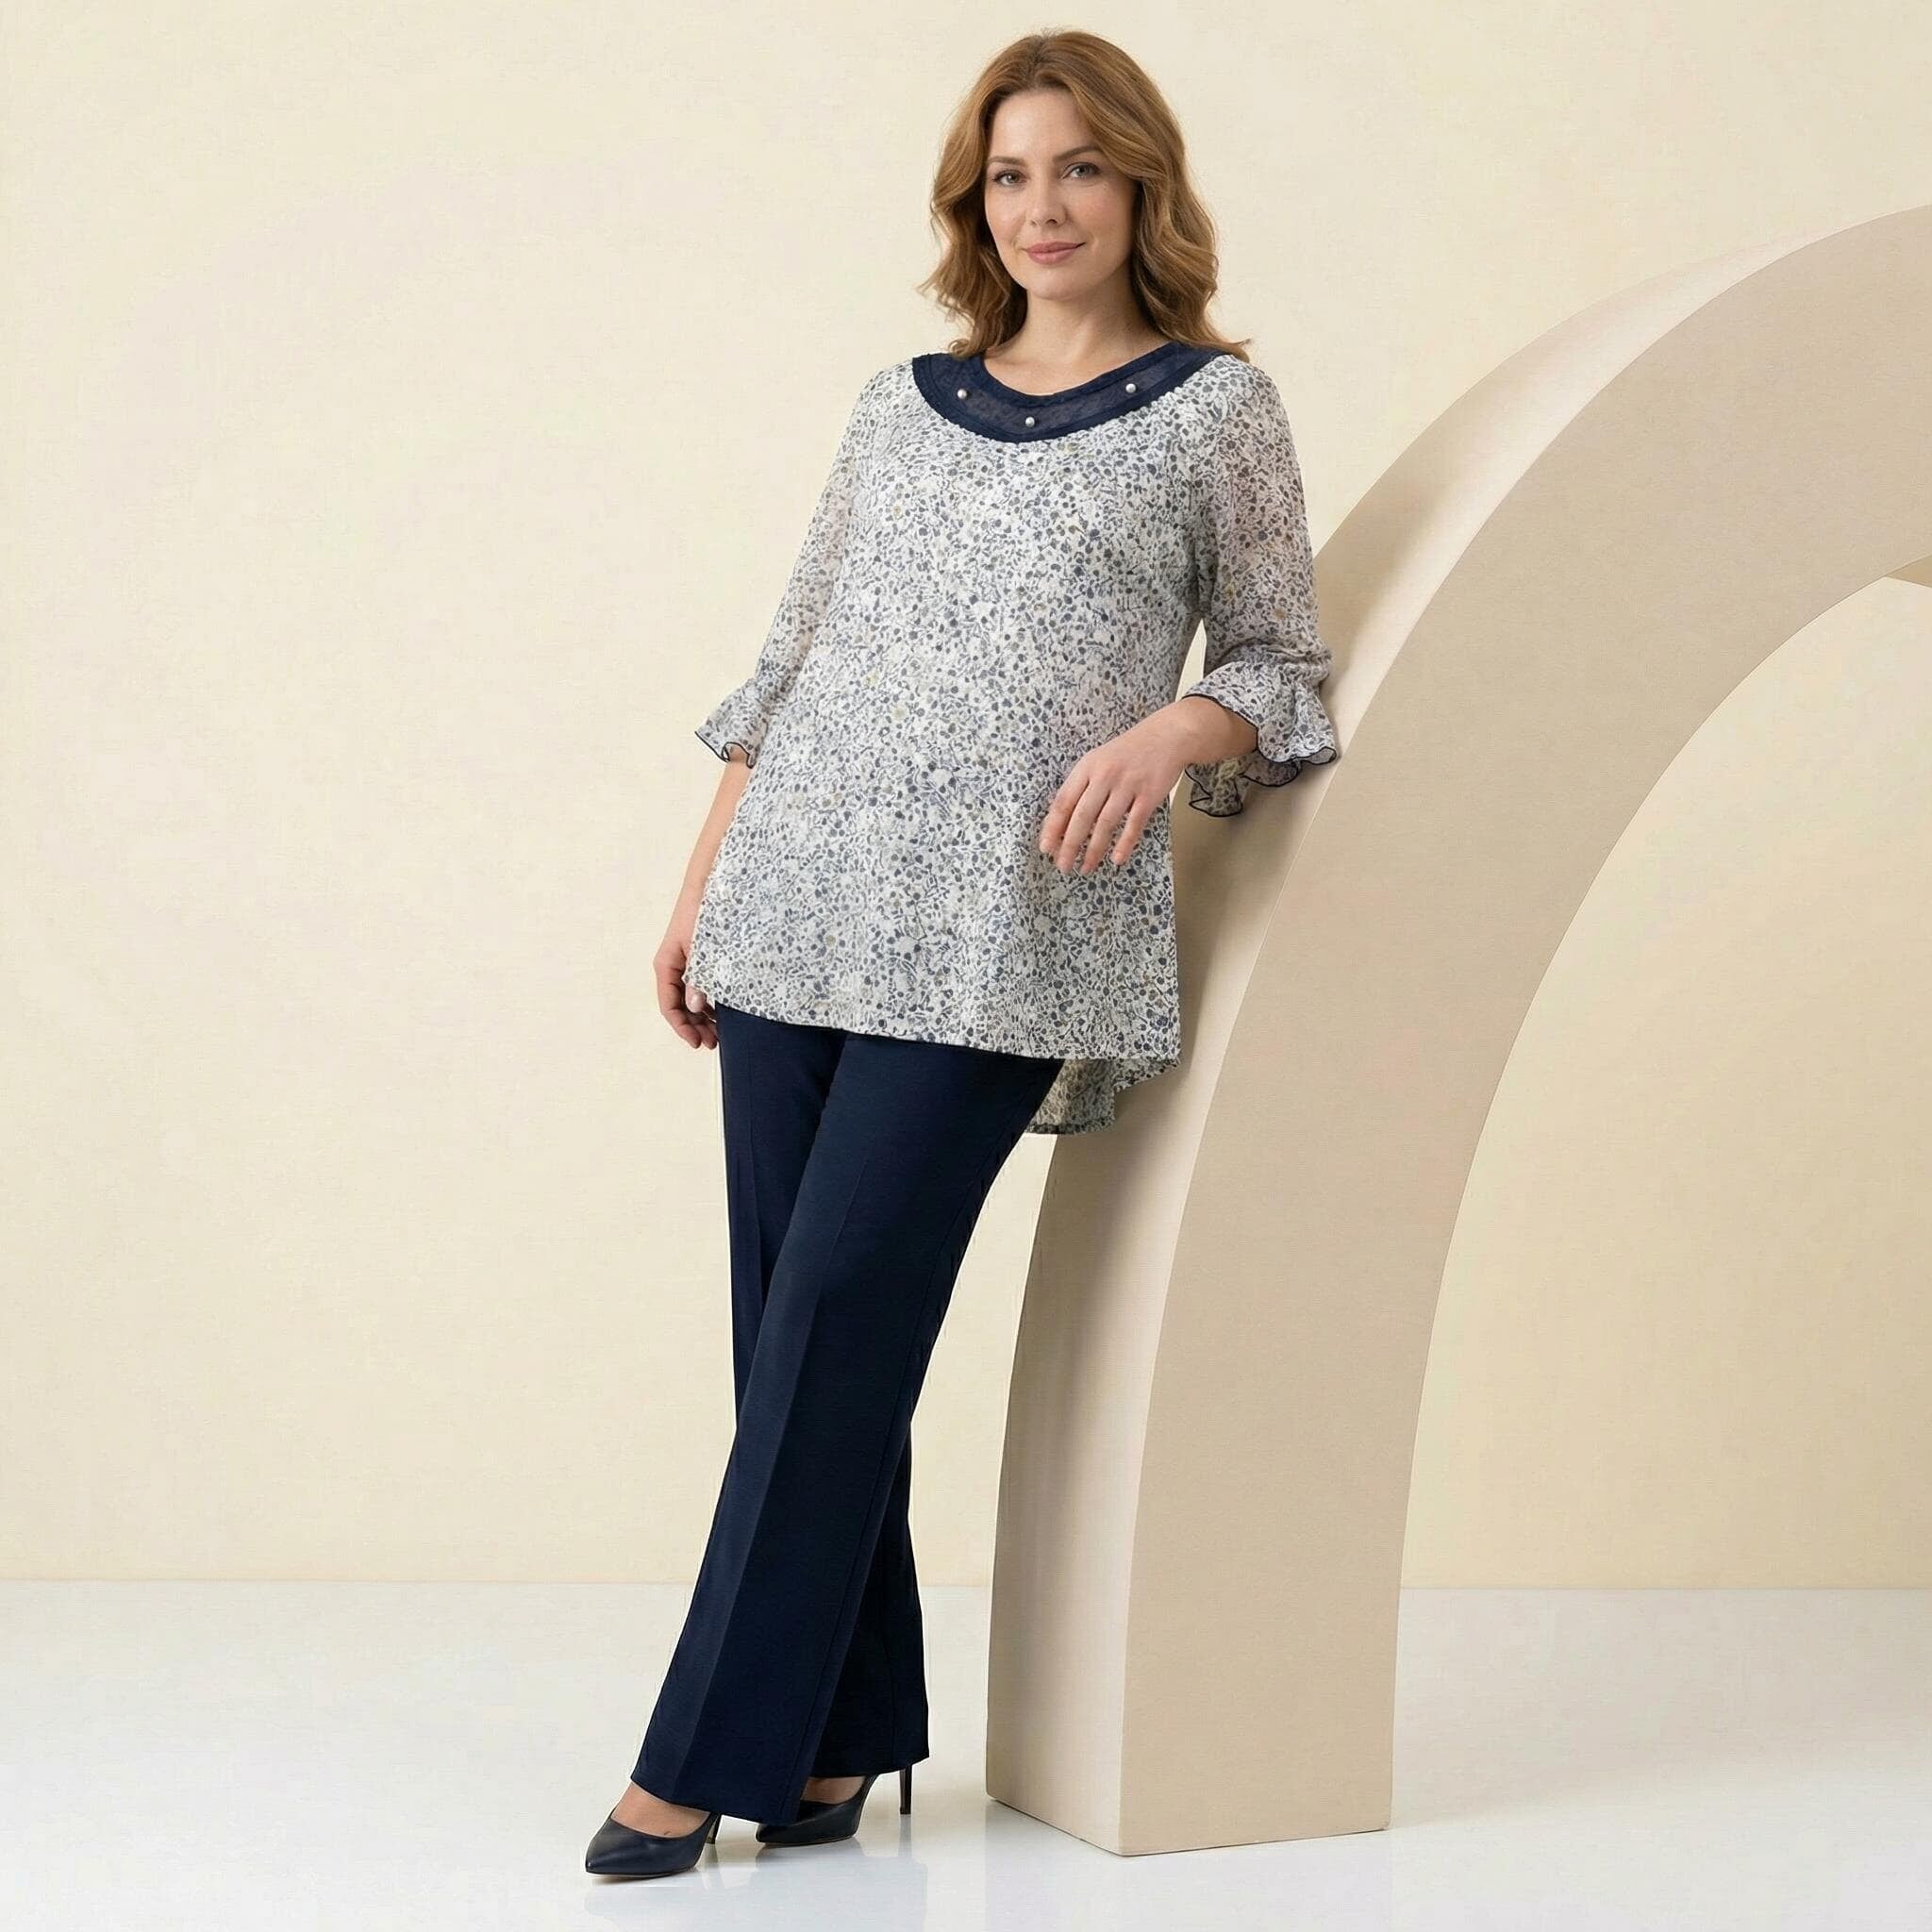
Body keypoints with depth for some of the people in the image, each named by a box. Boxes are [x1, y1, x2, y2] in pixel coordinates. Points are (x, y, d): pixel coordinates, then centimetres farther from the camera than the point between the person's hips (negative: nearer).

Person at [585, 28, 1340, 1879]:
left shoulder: (1215, 407, 7)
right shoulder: (902, 403, 17)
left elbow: (1280, 663, 8)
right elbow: (790, 661, 19)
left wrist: (1167, 734, -13)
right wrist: (699, 888, 14)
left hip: (1004, 930, -4)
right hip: (799, 907, 4)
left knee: (834, 1320, -9)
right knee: (794, 1326, 2)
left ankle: (714, 1749, -1)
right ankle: (838, 1735, 12)